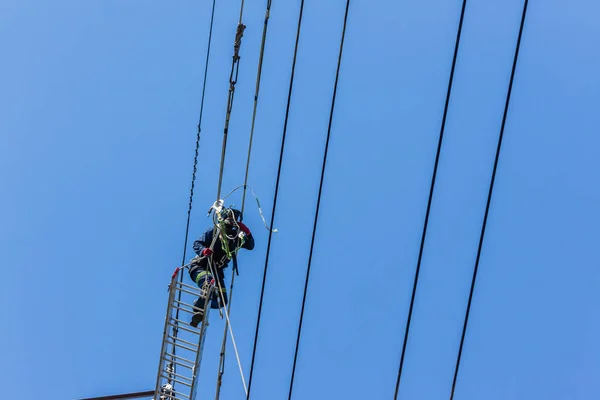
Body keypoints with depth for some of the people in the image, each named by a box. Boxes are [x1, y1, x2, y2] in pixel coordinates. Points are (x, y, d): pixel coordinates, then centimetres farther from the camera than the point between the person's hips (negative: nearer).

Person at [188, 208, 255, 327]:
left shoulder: (235, 237, 8)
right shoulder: (212, 232, -4)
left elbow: (250, 246, 7)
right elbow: (197, 244, -9)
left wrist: (247, 232, -11)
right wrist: (203, 250, -31)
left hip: (216, 271, 5)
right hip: (200, 267, -5)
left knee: (222, 301, -4)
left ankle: (199, 305, 20)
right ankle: (199, 312, -21)